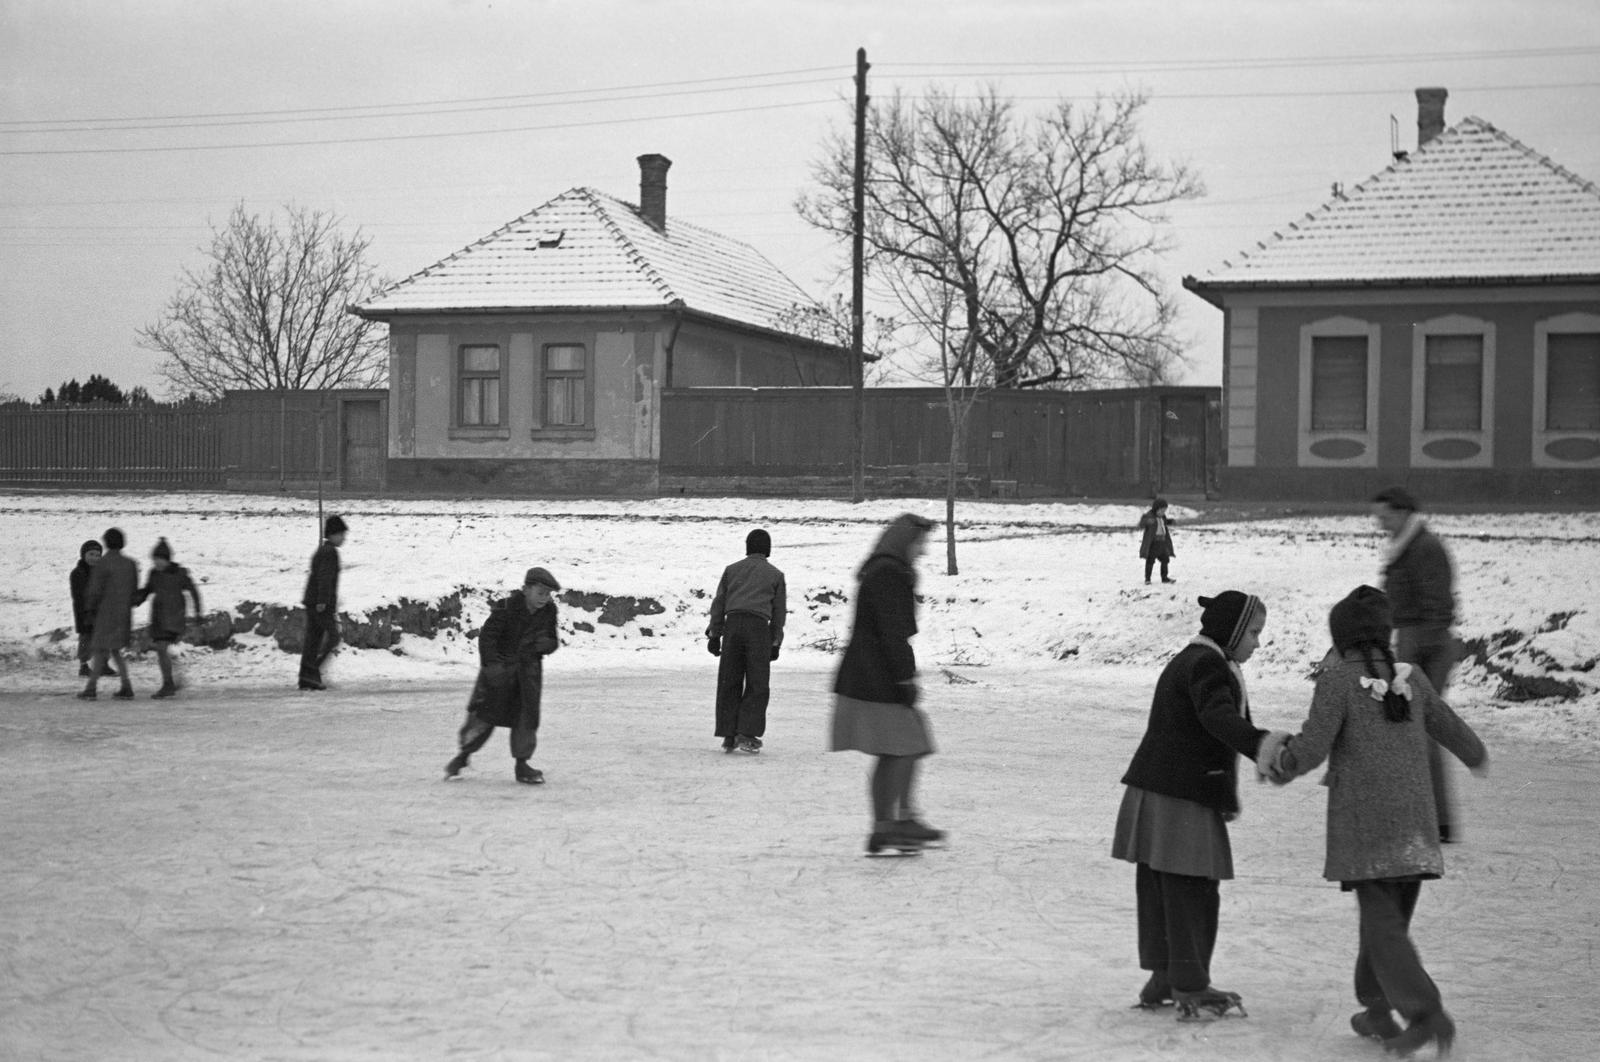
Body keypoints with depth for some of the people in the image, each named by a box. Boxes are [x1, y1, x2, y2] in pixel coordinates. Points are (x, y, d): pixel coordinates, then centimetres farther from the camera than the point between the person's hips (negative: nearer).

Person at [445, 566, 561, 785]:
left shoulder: (548, 611, -2)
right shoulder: (506, 607, -18)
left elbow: (551, 640, 9)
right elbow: (486, 637, -17)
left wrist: (547, 644, -16)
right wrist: (491, 665, -26)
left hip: (529, 666, 4)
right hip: (500, 666, -4)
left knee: (527, 714, -3)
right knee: (485, 713, 0)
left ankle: (521, 765, 7)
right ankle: (463, 755, 22)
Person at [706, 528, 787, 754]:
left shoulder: (732, 569, 18)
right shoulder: (775, 575, 14)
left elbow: (718, 603, 13)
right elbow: (778, 611, 12)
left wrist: (714, 635, 13)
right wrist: (775, 643, 15)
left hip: (732, 625, 2)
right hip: (759, 627, -2)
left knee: (729, 683, 7)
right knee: (757, 685, 3)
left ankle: (728, 735, 4)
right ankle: (746, 735, -6)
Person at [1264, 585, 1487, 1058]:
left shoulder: (1338, 680, -9)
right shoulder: (1411, 677, 6)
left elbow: (1311, 748, -14)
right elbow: (1449, 727, 18)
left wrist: (1281, 762, 7)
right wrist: (1477, 756, 40)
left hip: (1364, 825, -5)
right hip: (1414, 823, 5)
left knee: (1382, 923, -4)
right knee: (1388, 916, 17)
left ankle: (1427, 1015, -18)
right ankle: (1377, 1011, 25)